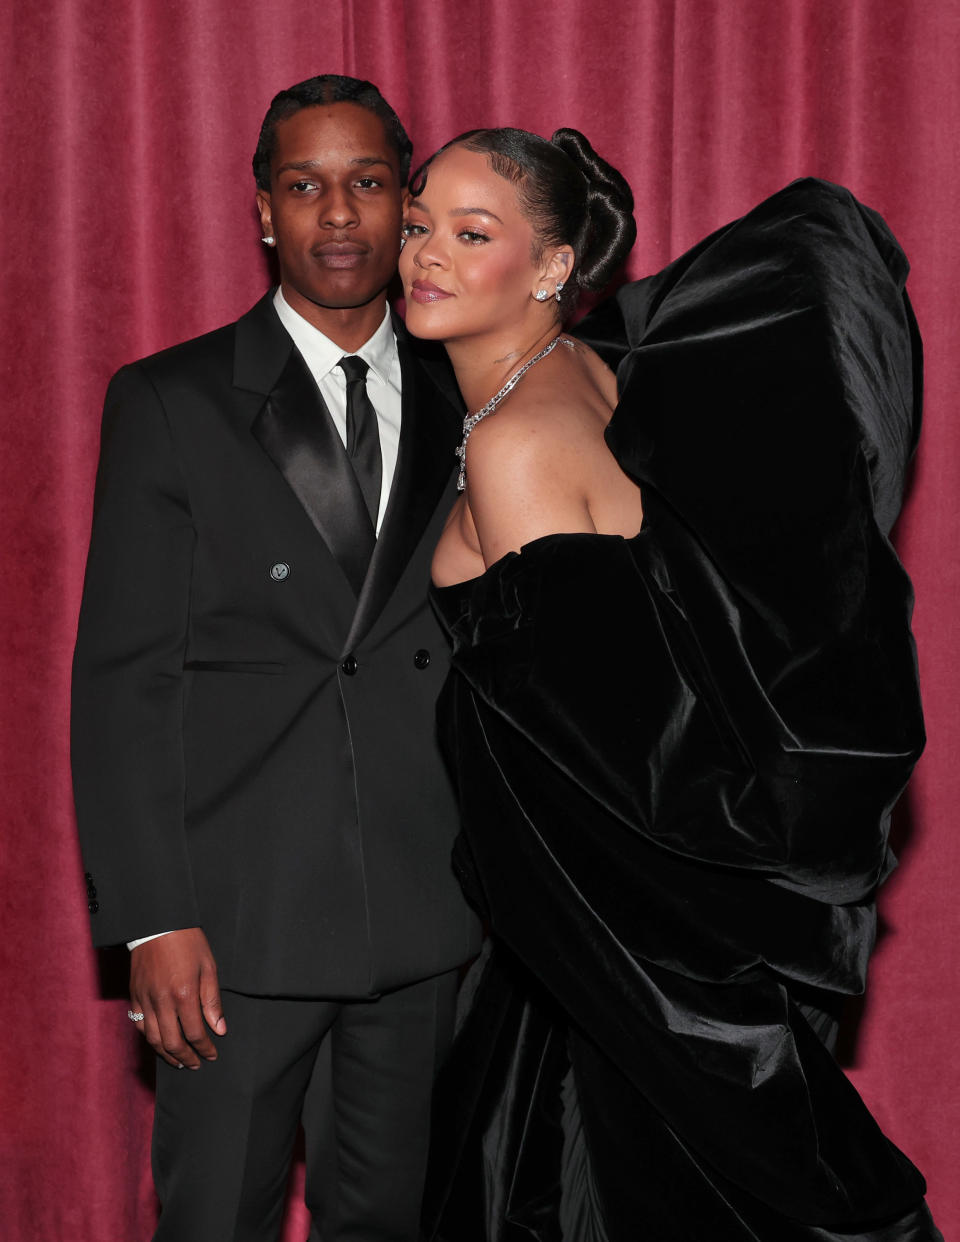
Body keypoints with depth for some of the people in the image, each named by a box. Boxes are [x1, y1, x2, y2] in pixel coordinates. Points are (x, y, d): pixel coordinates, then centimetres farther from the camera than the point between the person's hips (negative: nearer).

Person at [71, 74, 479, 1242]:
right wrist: (153, 919, -12)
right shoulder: (169, 402, -1)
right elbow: (121, 677, -5)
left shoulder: (459, 404, 9)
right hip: (240, 917, -3)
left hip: (427, 913, 3)